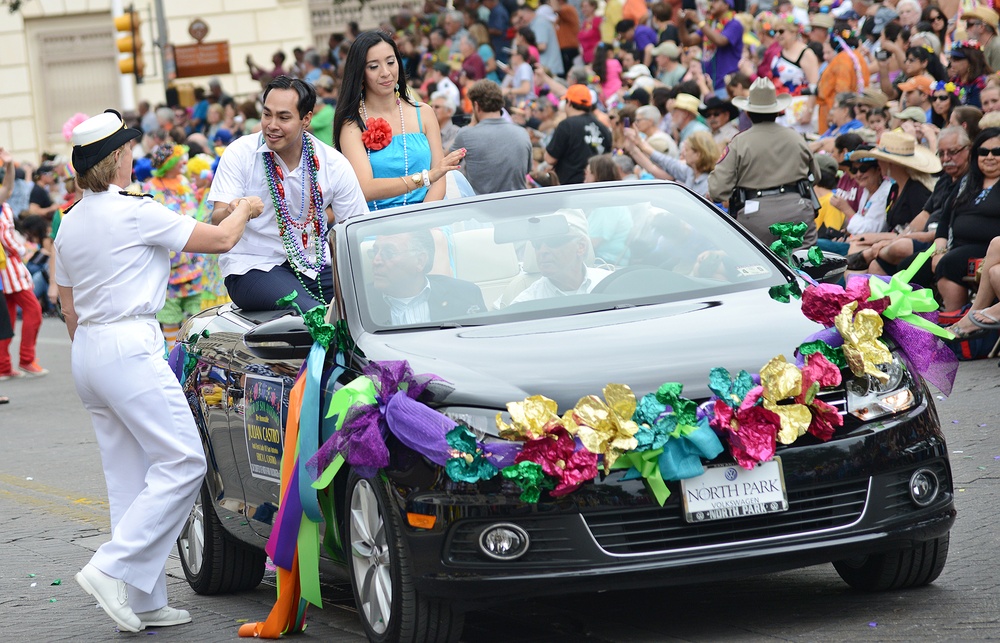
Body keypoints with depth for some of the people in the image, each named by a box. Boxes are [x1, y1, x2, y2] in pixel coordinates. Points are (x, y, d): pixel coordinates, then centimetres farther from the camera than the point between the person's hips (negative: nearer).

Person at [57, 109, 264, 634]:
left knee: (132, 477, 10)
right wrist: (244, 210, 14)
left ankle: (144, 602, 9)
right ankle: (113, 568, -15)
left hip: (87, 353, 9)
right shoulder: (133, 212, -12)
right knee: (183, 462, -6)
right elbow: (221, 240, -6)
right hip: (128, 348, -9)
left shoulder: (70, 224, 12)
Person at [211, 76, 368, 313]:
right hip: (253, 267, -3)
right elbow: (217, 220, -9)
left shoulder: (334, 164, 2)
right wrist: (232, 213, -34)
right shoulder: (240, 154, -4)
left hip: (313, 266, 4)